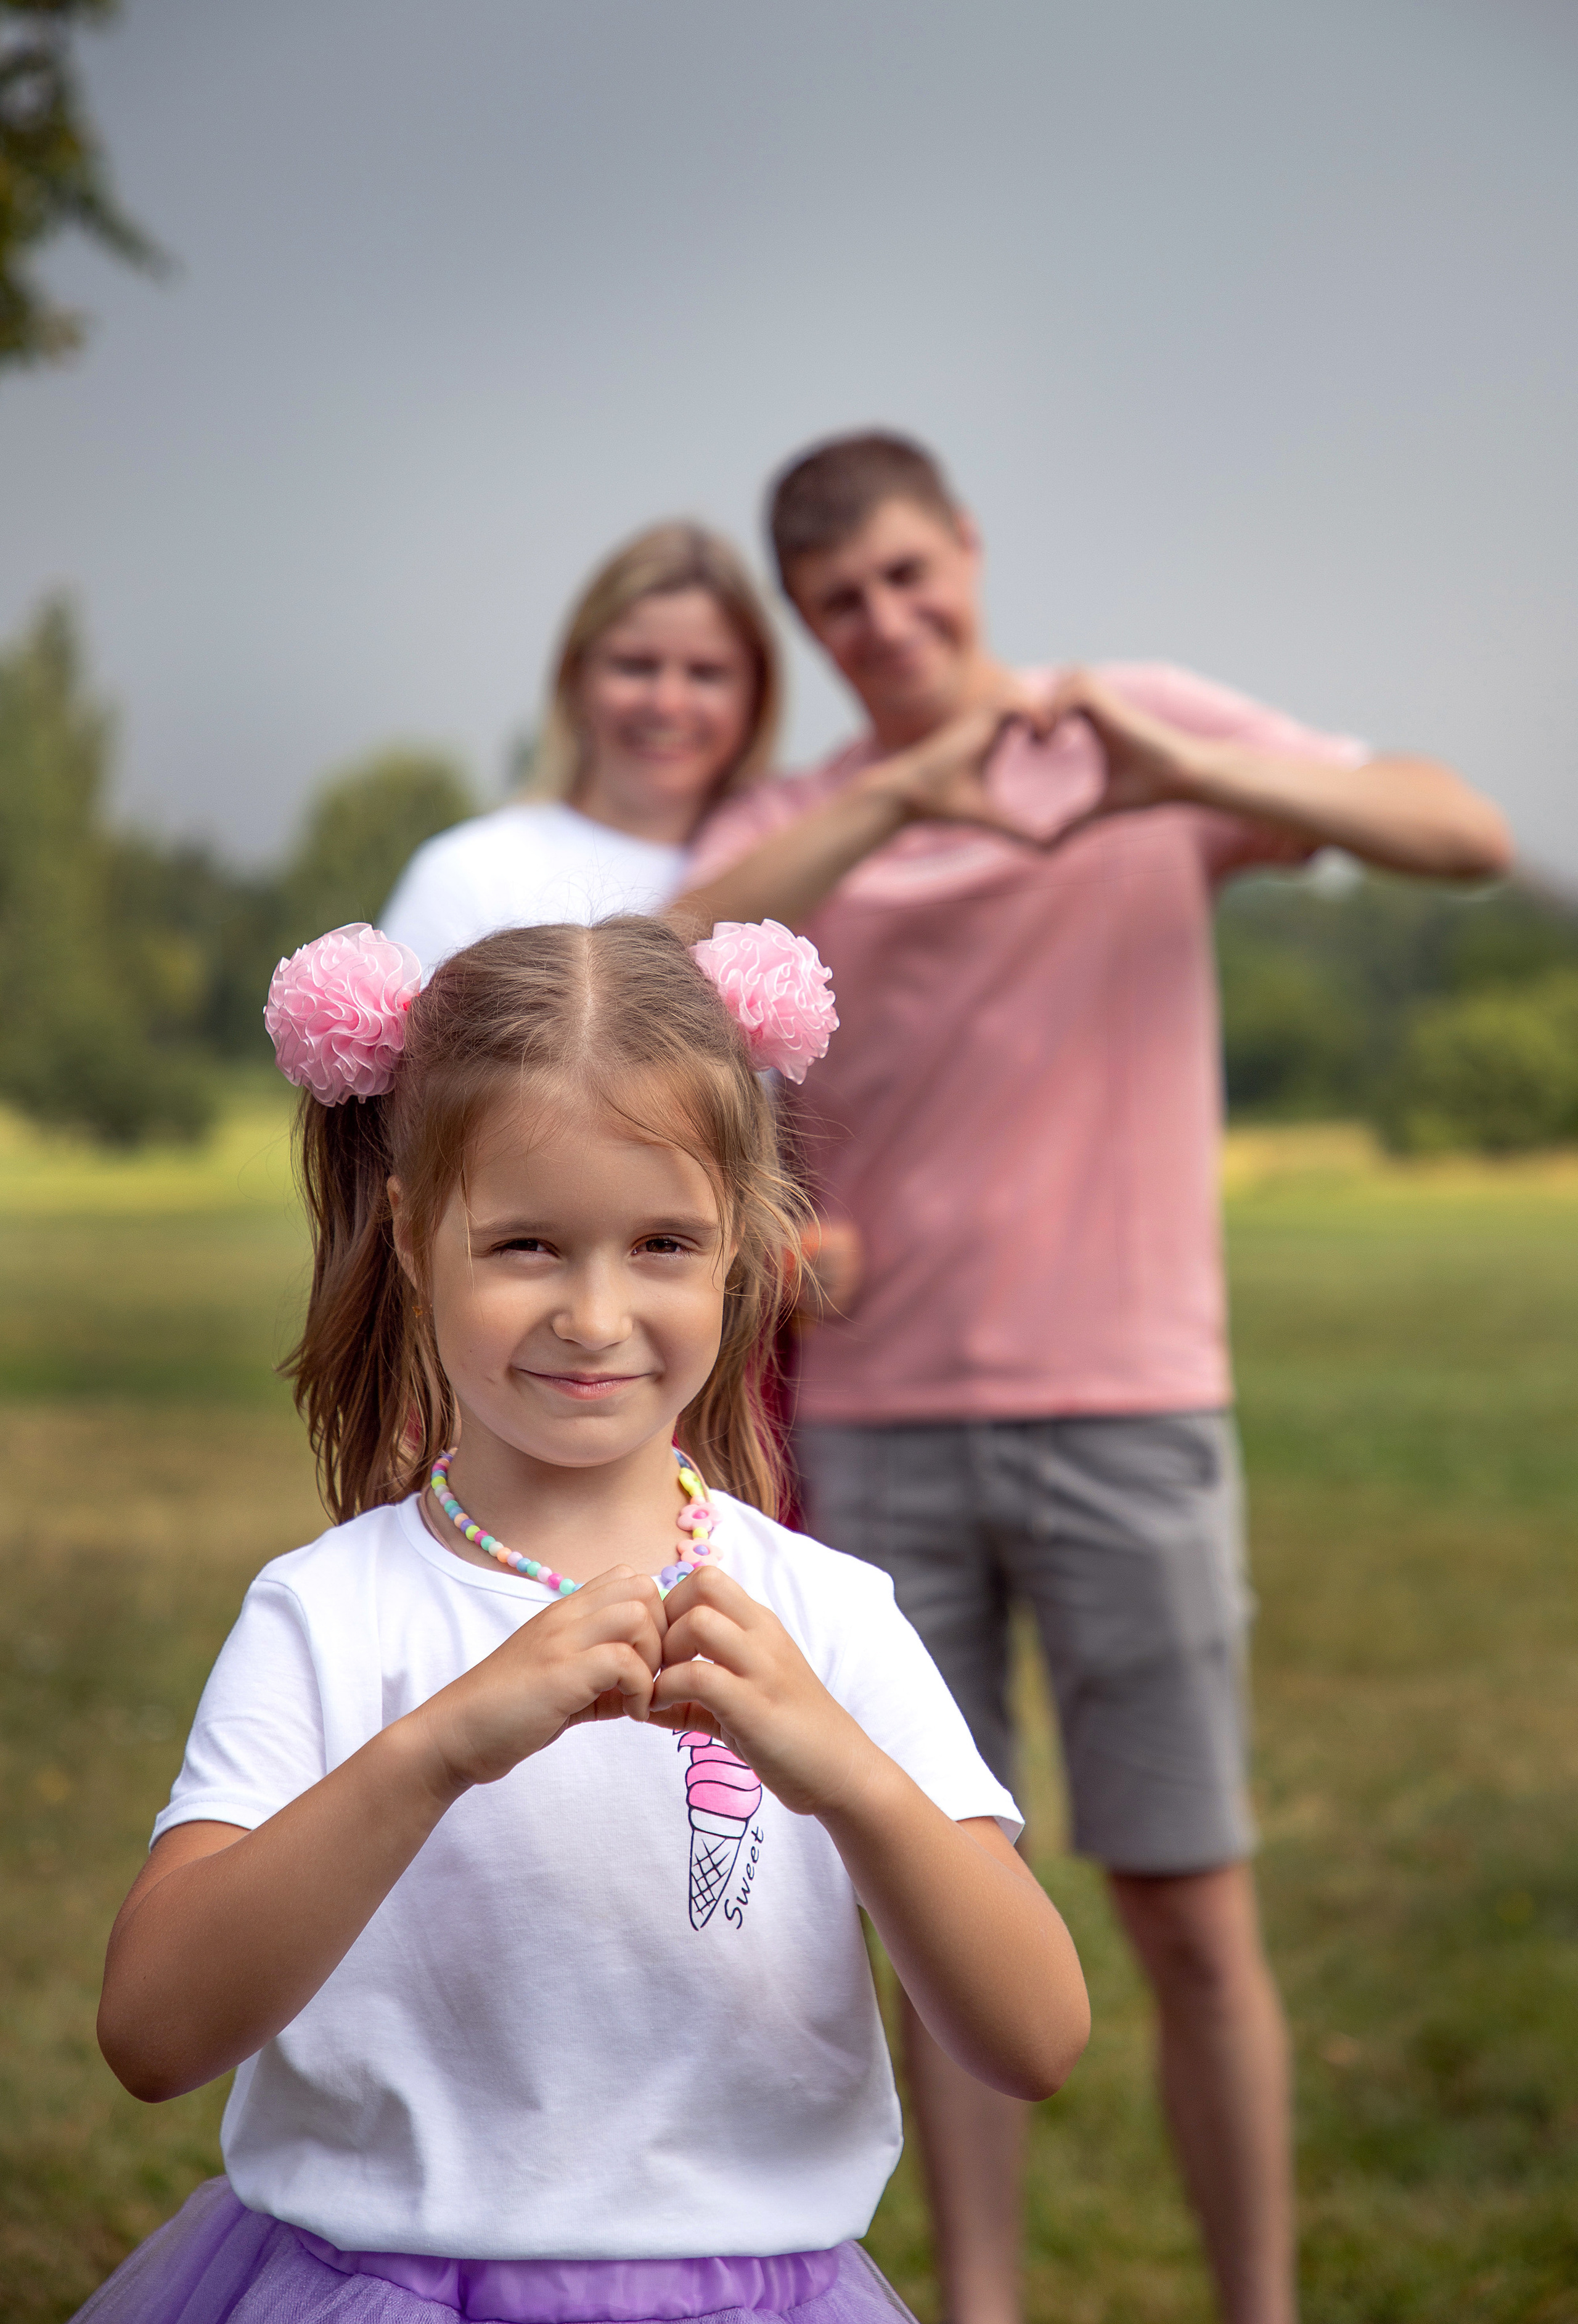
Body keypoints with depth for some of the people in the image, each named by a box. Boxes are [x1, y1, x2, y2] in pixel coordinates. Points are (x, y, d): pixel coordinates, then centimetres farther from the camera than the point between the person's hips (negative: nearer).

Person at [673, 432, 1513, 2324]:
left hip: (1124, 1410, -2)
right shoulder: (789, 825, 5)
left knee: (1188, 1914, 2)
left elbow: (1466, 836, -9)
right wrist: (904, 791, -28)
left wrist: (1191, 775, -25)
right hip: (878, 1434, 2)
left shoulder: (1153, 728, 2)